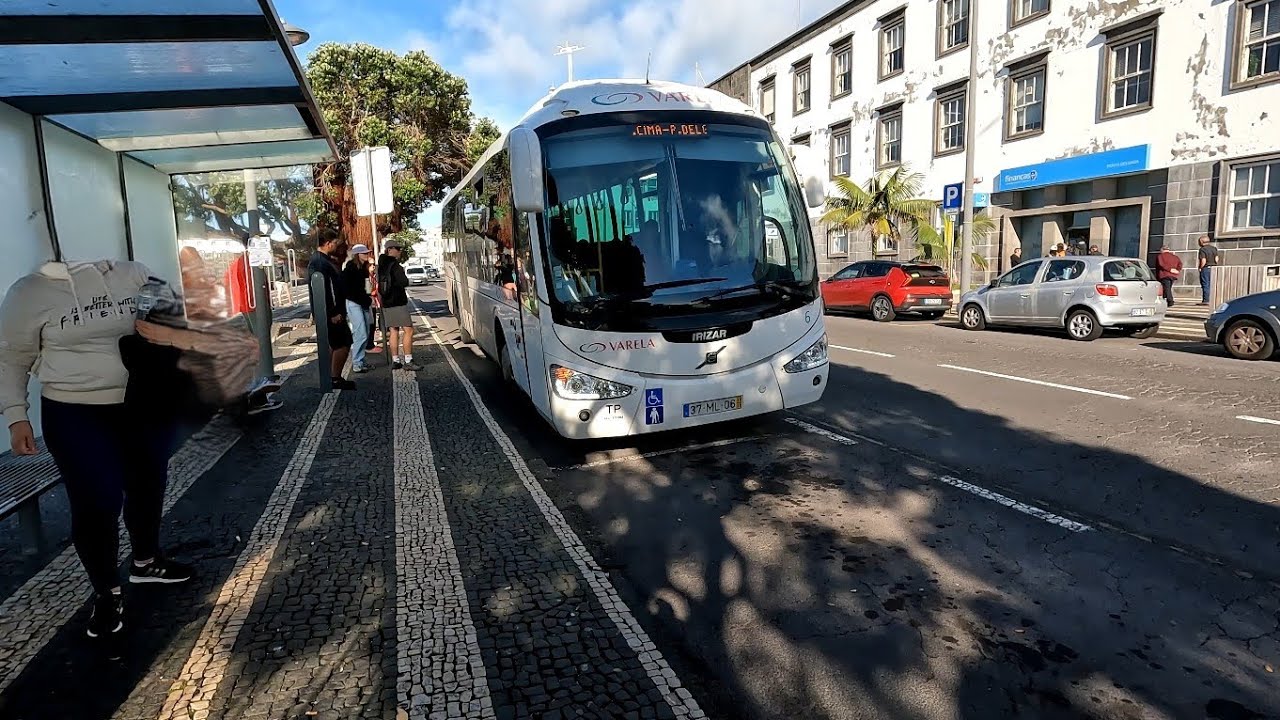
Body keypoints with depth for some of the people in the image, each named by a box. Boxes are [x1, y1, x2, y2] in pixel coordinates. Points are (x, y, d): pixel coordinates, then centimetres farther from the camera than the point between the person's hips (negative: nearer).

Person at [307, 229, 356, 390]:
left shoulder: (325, 260, 15)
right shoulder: (317, 262, -17)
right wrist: (332, 313, -23)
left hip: (334, 311, 11)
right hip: (331, 314, -11)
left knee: (334, 344, 15)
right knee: (343, 343, -7)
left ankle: (332, 378, 22)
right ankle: (336, 379, 0)